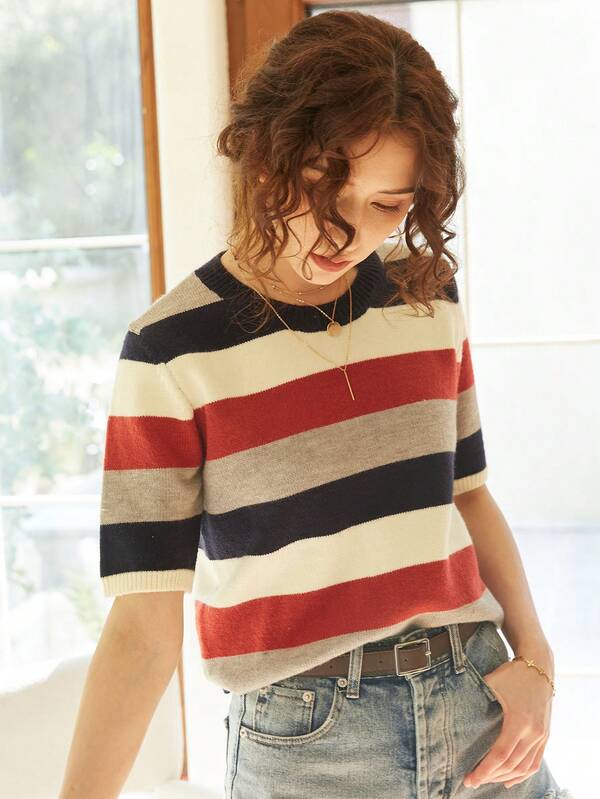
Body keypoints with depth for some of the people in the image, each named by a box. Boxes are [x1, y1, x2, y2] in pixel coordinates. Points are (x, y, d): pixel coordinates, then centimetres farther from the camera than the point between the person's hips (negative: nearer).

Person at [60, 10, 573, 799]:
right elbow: (143, 626, -14)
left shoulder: (429, 300, 2)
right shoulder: (173, 351, -13)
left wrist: (533, 657, 0)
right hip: (304, 735, -4)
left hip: (479, 703, 4)